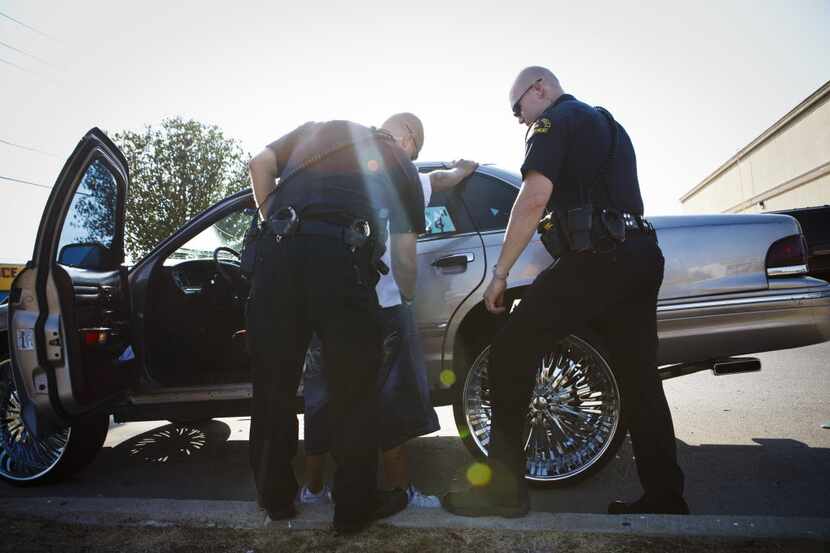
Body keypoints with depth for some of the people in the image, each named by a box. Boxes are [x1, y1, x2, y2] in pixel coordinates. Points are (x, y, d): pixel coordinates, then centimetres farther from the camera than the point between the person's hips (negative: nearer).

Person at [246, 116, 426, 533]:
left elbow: (260, 163, 15)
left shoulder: (315, 130, 31)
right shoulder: (401, 164, 22)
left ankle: (275, 496, 29)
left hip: (278, 248, 4)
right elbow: (404, 256, 15)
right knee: (353, 390, 10)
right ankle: (355, 506, 21)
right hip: (342, 254, -3)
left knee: (273, 382, 14)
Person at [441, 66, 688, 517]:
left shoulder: (555, 121, 1)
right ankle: (665, 497, 19)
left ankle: (503, 488, -5)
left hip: (593, 259, -10)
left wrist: (500, 271, -12)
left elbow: (534, 198, -14)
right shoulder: (606, 122, 29)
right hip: (641, 259, 10)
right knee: (639, 379, 12)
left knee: (511, 356, -7)